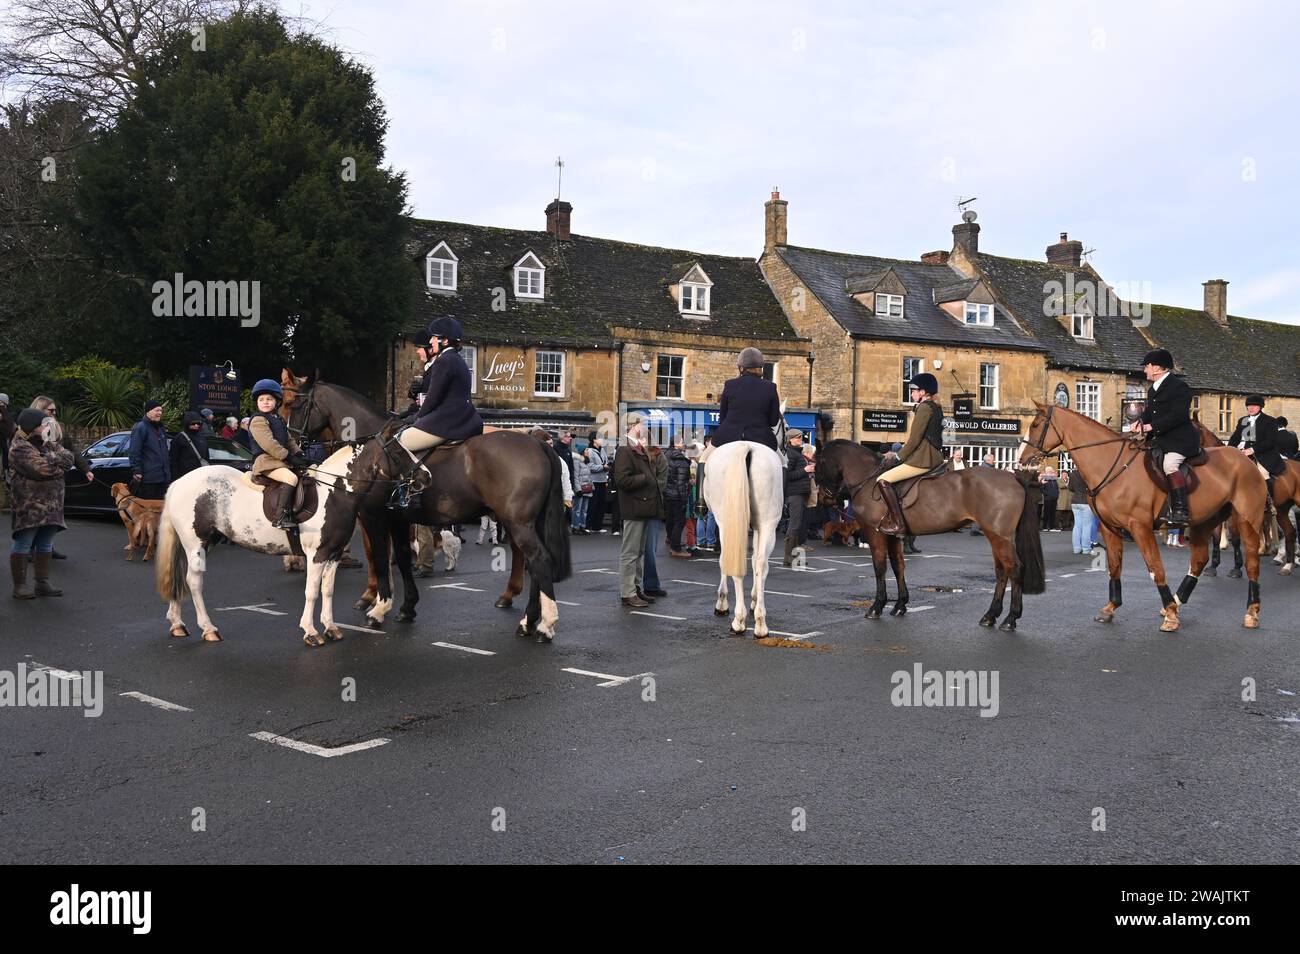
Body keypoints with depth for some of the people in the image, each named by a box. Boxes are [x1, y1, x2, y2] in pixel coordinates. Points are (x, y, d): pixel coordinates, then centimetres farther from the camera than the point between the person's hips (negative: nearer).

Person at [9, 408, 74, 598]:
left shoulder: (48, 443, 15)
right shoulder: (19, 448, -12)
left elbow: (68, 457, 2)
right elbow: (41, 469, -23)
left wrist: (51, 458, -14)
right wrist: (58, 464, -5)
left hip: (51, 504, 8)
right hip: (29, 505, -8)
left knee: (45, 545, 11)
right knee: (23, 545, -1)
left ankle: (43, 584, 17)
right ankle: (19, 586, 5)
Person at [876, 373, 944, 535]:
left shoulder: (924, 408, -11)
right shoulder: (936, 407, 18)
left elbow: (914, 440, -14)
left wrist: (898, 458, -5)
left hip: (923, 459, -11)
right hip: (934, 457, 11)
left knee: (883, 480, -16)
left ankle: (897, 524, -23)